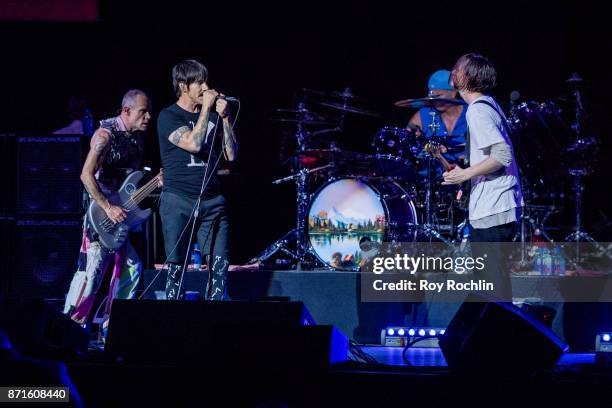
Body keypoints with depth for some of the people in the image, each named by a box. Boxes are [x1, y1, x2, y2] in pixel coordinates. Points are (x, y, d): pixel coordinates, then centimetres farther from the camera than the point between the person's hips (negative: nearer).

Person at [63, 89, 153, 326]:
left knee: (131, 267, 8)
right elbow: (87, 175, -21)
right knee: (93, 269, -14)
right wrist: (108, 208, -25)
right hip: (100, 210, -9)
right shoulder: (106, 134, -14)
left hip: (122, 213, 9)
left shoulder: (137, 138, 12)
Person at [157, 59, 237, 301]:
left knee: (220, 264, -2)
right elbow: (193, 143, -19)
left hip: (211, 201, 5)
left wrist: (224, 118, 0)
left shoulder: (212, 116, 14)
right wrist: (206, 109, -12)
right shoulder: (169, 117, -3)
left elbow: (231, 155, 8)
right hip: (179, 201, -5)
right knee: (177, 267, -3)